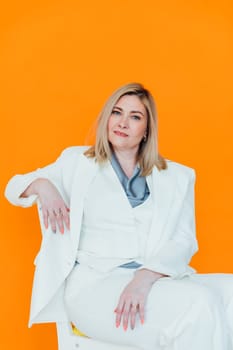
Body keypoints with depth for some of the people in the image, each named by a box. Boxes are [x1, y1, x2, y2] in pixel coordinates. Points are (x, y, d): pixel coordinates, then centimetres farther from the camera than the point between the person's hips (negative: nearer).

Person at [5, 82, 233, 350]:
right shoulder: (77, 162, 16)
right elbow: (14, 188, 23)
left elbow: (184, 241, 3)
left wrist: (146, 277, -18)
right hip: (95, 282, -3)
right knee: (200, 306, -31)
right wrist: (41, 185, -3)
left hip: (160, 280, 3)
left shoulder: (177, 177, 16)